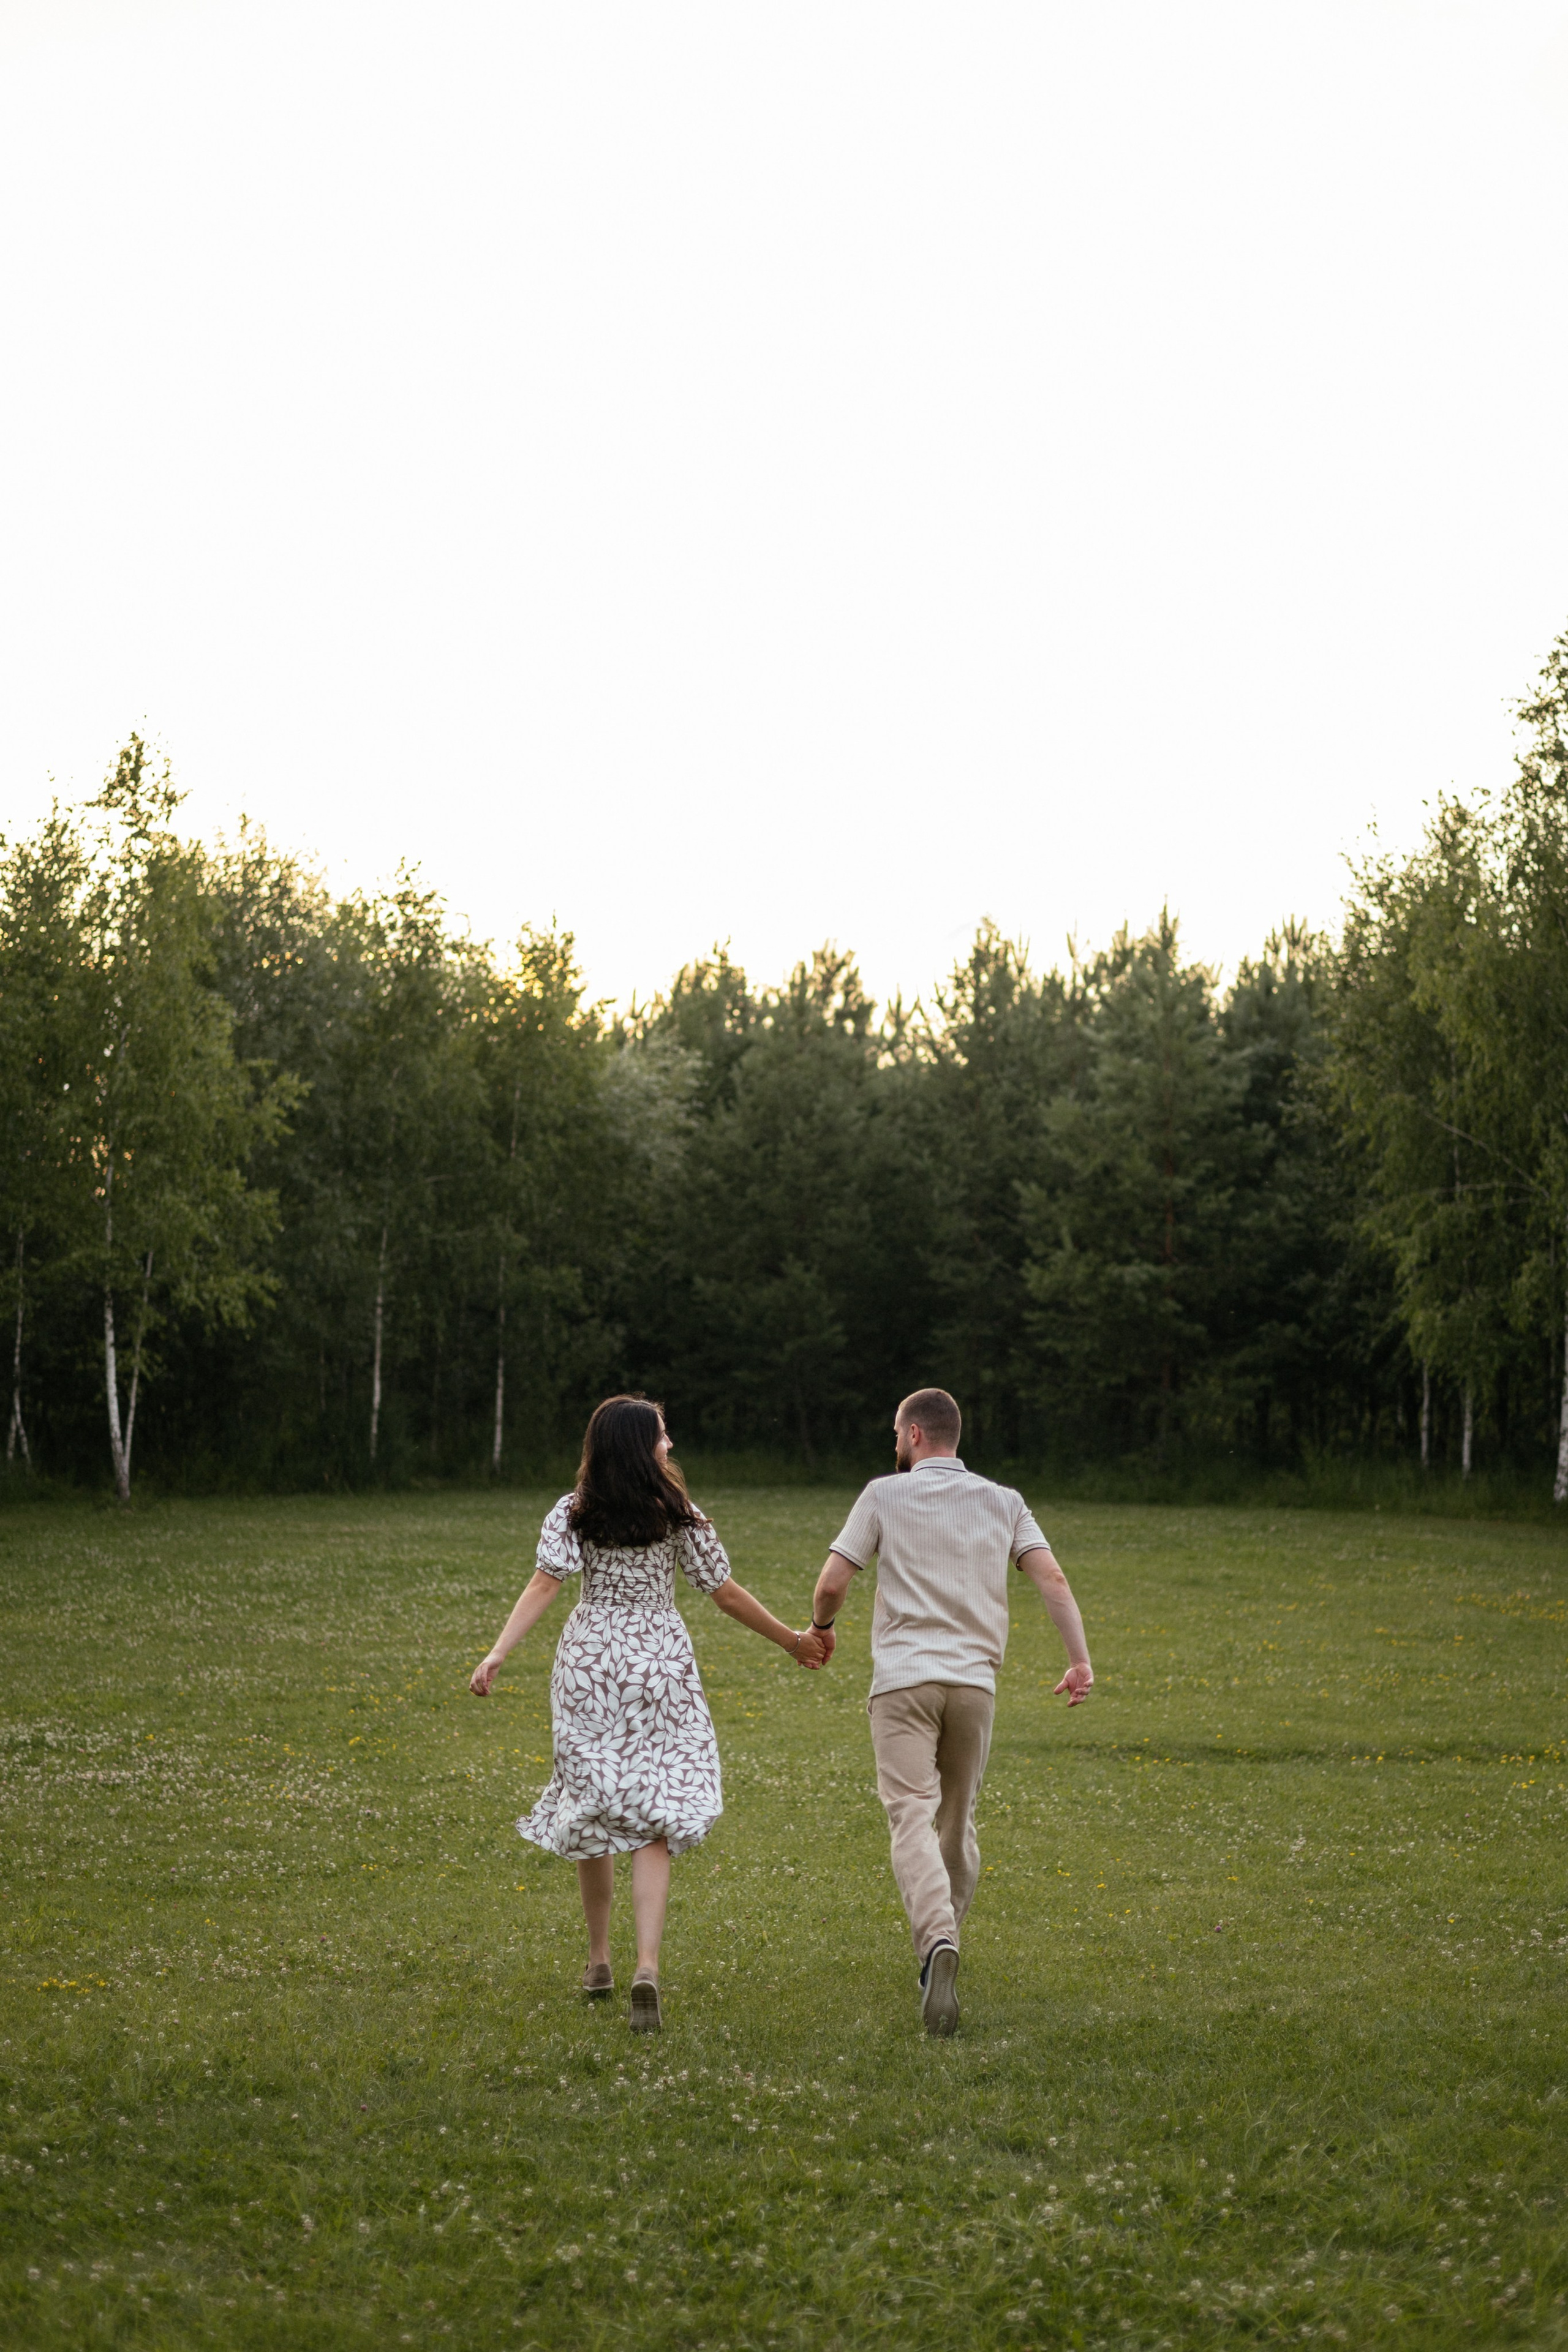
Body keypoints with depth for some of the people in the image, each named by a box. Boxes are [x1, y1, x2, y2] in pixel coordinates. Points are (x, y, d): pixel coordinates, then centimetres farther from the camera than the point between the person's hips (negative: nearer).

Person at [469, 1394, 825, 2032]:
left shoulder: (572, 1514, 0)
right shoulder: (680, 1517, -1)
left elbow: (544, 1584, -15)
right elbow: (728, 1596, 3)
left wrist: (497, 1654, -21)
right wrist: (792, 1641, 14)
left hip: (588, 1667, 1)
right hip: (659, 1666, -1)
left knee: (592, 1810, 16)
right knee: (652, 1823, -3)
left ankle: (598, 1960, 26)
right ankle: (647, 1967, -20)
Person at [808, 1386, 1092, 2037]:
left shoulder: (885, 1495, 4)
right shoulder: (1003, 1503, 12)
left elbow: (832, 1582, 1)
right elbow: (1052, 1579, -1)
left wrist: (821, 1627, 21)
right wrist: (1080, 1659, -2)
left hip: (904, 1678, -3)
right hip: (975, 1681, 3)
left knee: (913, 1817, -12)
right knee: (957, 1822, 17)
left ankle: (937, 1941, -35)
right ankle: (939, 1948, 27)